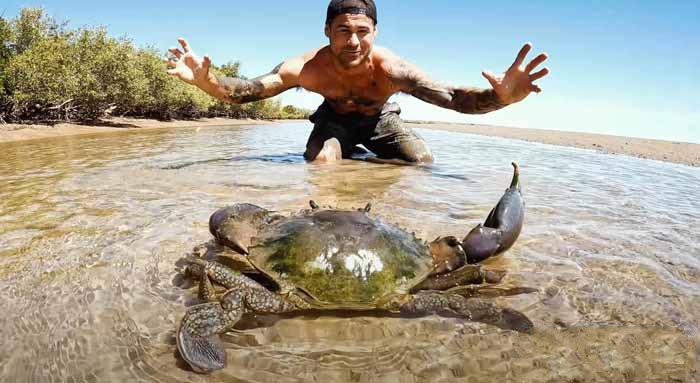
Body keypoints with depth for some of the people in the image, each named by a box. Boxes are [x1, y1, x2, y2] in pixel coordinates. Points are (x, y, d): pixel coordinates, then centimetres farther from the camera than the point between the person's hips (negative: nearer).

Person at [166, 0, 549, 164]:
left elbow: (452, 96, -46)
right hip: (336, 117, -1)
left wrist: (500, 96, -65)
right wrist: (204, 80, -55)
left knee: (421, 160, -12)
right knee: (321, 160, -29)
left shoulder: (390, 68, -38)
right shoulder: (309, 67, -35)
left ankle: (367, 157, 20)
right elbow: (244, 90, -35)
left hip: (379, 118, 2)